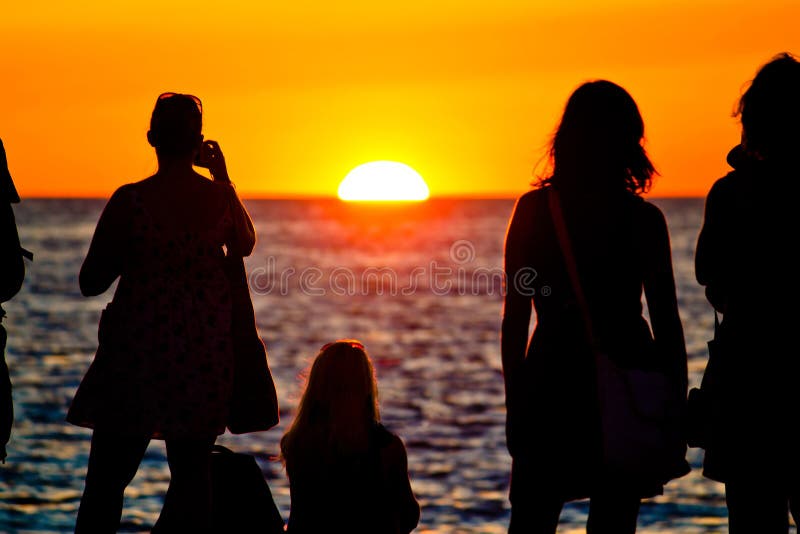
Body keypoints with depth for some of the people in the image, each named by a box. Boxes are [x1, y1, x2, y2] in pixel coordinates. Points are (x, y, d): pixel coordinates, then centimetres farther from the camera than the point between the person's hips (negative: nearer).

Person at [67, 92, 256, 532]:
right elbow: (245, 245, 21)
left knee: (106, 480, 3)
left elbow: (91, 282, -6)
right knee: (192, 472, 10)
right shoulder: (220, 198, -2)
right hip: (206, 357, 3)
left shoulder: (131, 200, -12)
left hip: (138, 352, -3)